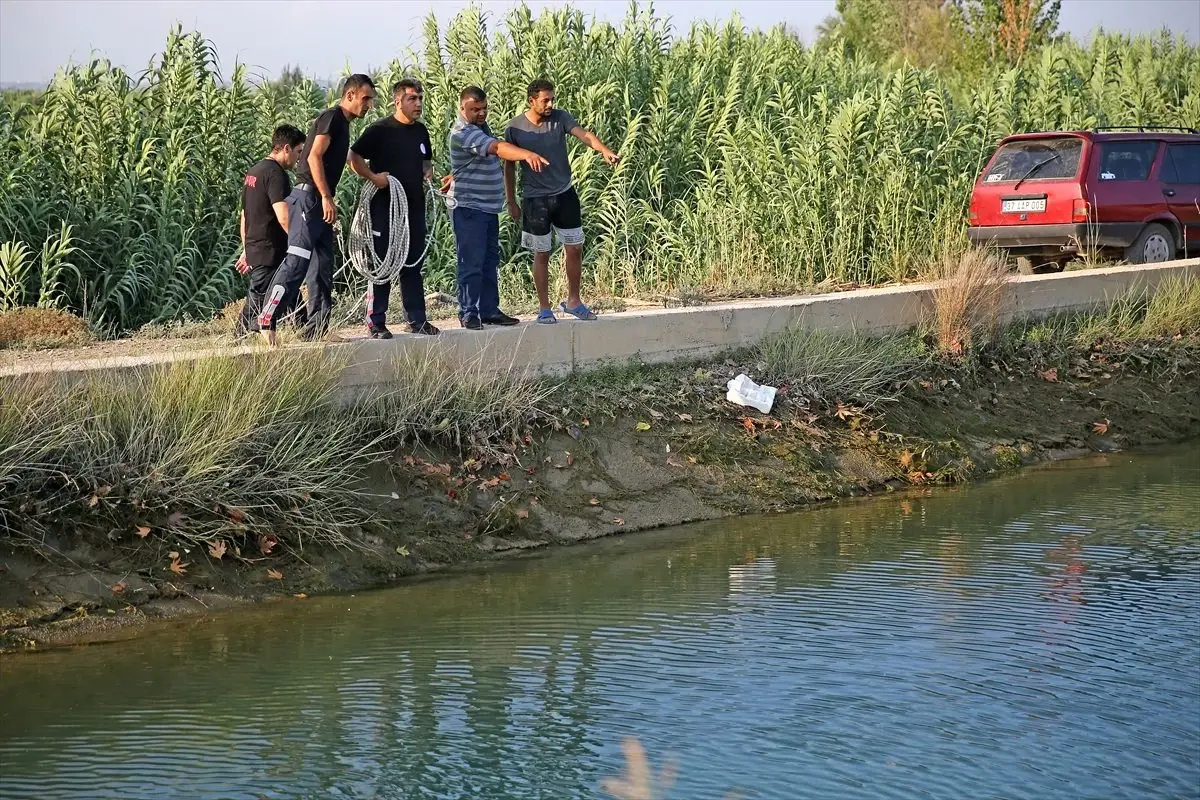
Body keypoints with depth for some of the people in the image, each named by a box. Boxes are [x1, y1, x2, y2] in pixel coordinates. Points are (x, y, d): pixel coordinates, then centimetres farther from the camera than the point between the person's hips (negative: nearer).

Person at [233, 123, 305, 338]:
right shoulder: (276, 174, -14)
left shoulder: (253, 172, 17)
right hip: (271, 253, -10)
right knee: (258, 304, -7)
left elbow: (244, 216, 22)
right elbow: (283, 217, -24)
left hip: (254, 250, 10)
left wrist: (246, 250, 26)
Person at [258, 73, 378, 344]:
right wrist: (326, 197, -21)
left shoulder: (342, 124, 21)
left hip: (320, 203, 10)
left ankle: (315, 329, 10)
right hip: (309, 197, -10)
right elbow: (314, 156, -17)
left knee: (323, 268, 8)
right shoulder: (331, 117, -7)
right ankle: (267, 320, -20)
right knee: (297, 260, -17)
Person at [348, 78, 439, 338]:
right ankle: (376, 323, 0)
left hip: (414, 206, 7)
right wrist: (373, 177, -19)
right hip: (385, 207, -6)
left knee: (413, 263, 10)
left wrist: (428, 172, 9)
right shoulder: (380, 130, -7)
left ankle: (417, 319, 17)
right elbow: (354, 157, -8)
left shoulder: (420, 131, 13)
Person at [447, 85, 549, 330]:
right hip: (469, 207, -10)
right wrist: (527, 155, -49)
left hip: (489, 206, 10)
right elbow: (497, 147, -36)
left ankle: (489, 310, 16)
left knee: (490, 261, 11)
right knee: (472, 262, -7)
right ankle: (468, 313, -2)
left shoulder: (480, 126, 12)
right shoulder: (463, 133, -21)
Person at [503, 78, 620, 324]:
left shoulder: (560, 118, -5)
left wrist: (605, 150, -41)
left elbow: (584, 134, -21)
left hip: (564, 194, 2)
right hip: (535, 199, -2)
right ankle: (545, 309, 12)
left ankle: (572, 301, 23)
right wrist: (511, 202, 1)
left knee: (575, 249, 6)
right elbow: (509, 166, 1)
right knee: (542, 255, 3)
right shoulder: (514, 128, -8)